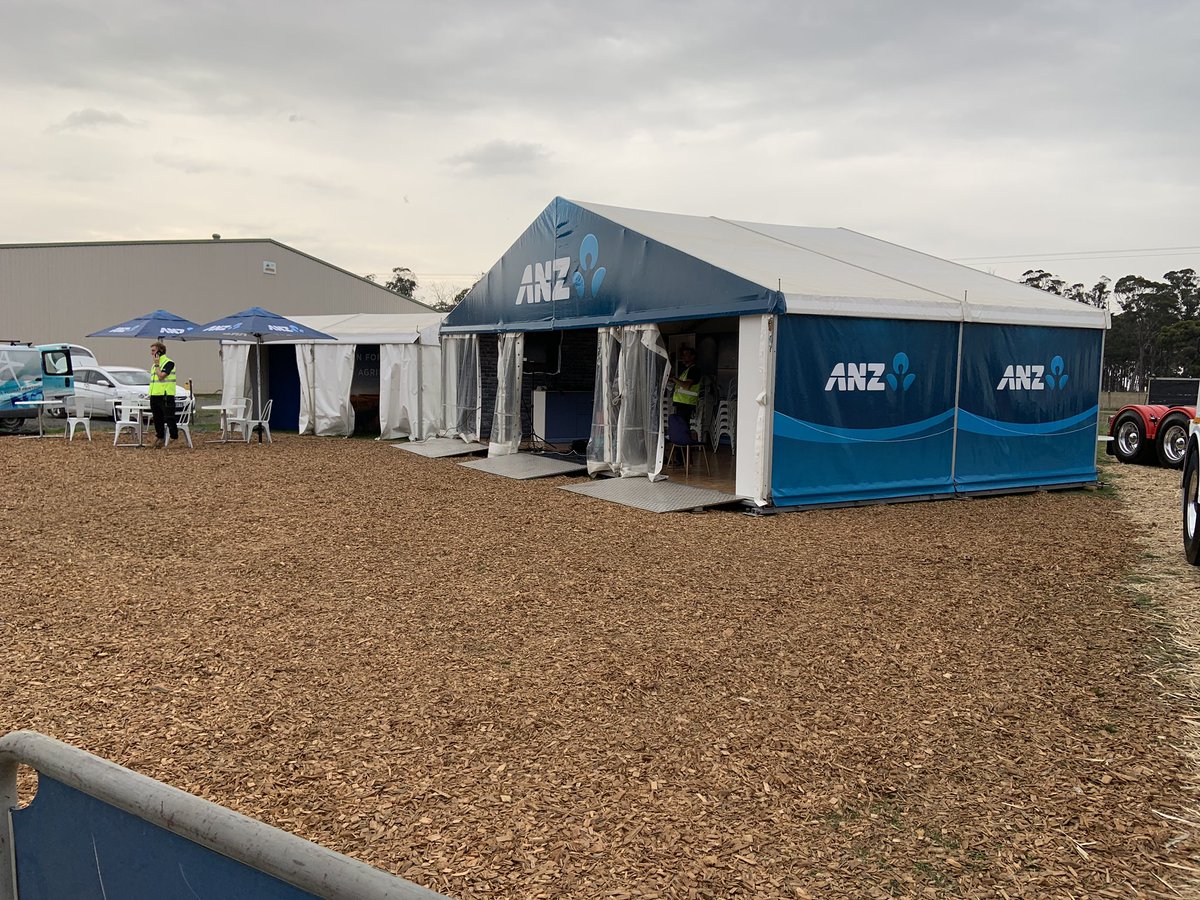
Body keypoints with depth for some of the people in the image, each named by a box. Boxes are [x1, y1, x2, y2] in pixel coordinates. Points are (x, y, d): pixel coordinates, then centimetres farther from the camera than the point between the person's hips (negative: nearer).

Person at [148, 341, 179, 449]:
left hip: (166, 396, -9)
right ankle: (160, 437, 23)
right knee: (157, 418, 13)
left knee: (169, 418, -9)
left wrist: (157, 364, -10)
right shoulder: (155, 365, 18)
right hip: (155, 395, 9)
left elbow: (161, 376, -21)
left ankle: (174, 438, -5)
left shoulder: (169, 363, -10)